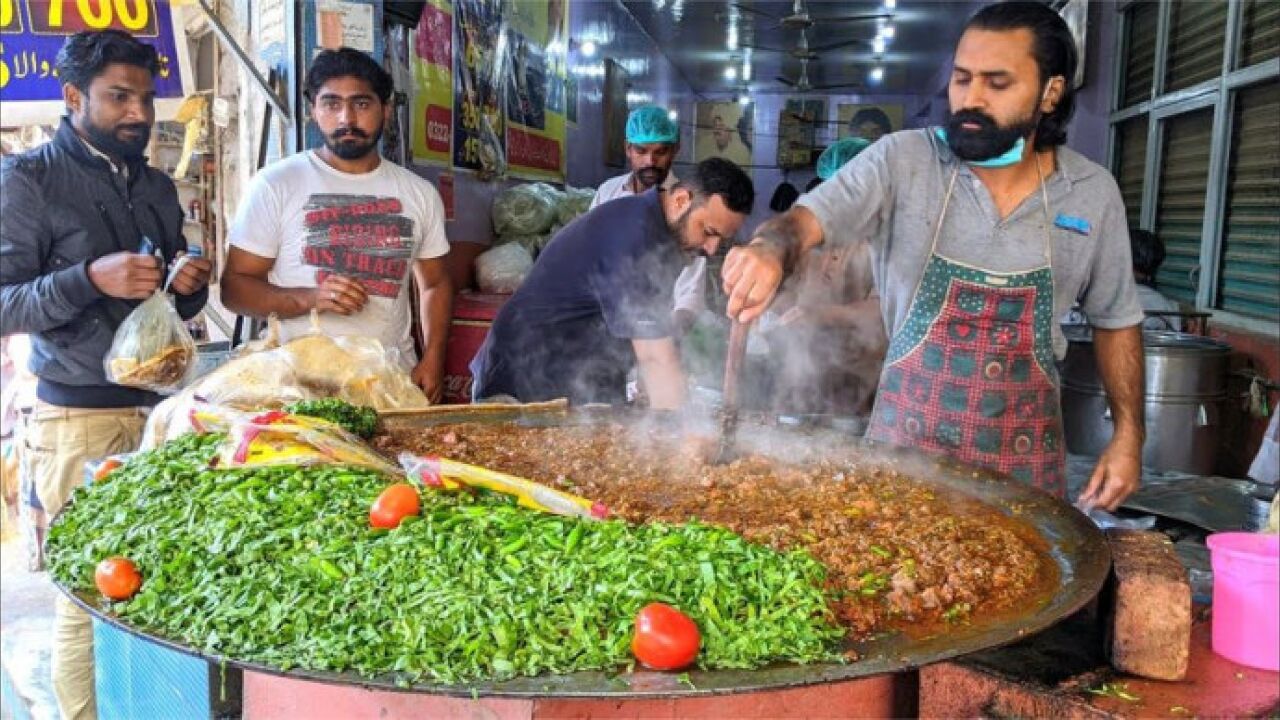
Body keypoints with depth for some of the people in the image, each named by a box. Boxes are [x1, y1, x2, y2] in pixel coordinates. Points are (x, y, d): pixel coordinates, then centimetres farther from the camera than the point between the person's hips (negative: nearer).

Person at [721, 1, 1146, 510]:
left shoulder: (1093, 193, -1)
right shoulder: (901, 161, -8)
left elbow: (1116, 320, 10)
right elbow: (804, 220, -18)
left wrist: (1128, 434, 3)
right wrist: (770, 249, -42)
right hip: (905, 441, -1)